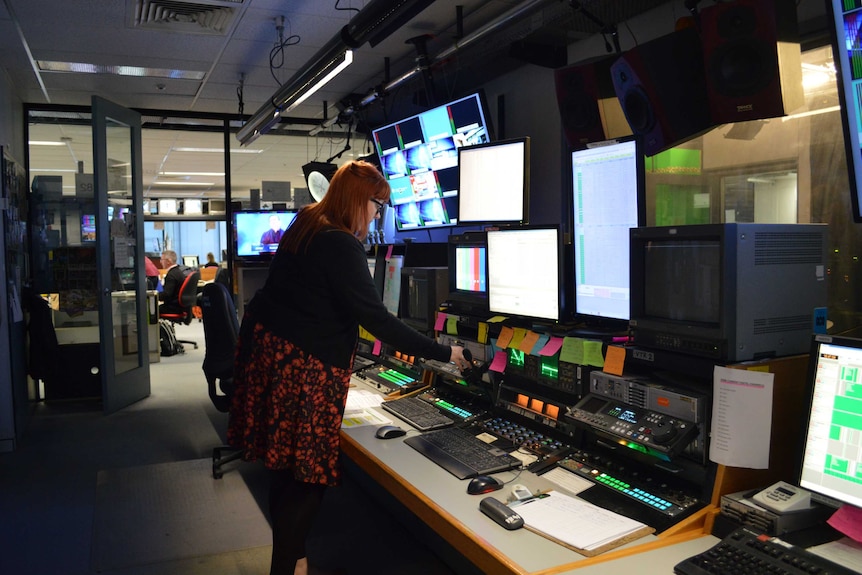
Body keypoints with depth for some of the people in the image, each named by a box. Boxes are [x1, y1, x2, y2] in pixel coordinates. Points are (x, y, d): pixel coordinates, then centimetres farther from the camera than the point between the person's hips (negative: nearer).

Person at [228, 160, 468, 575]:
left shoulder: (306, 224, 11)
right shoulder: (341, 246, -18)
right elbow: (375, 318, -20)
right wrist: (441, 352, -14)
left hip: (268, 345, 9)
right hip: (303, 366, -9)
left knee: (287, 465, 17)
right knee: (309, 473, 2)